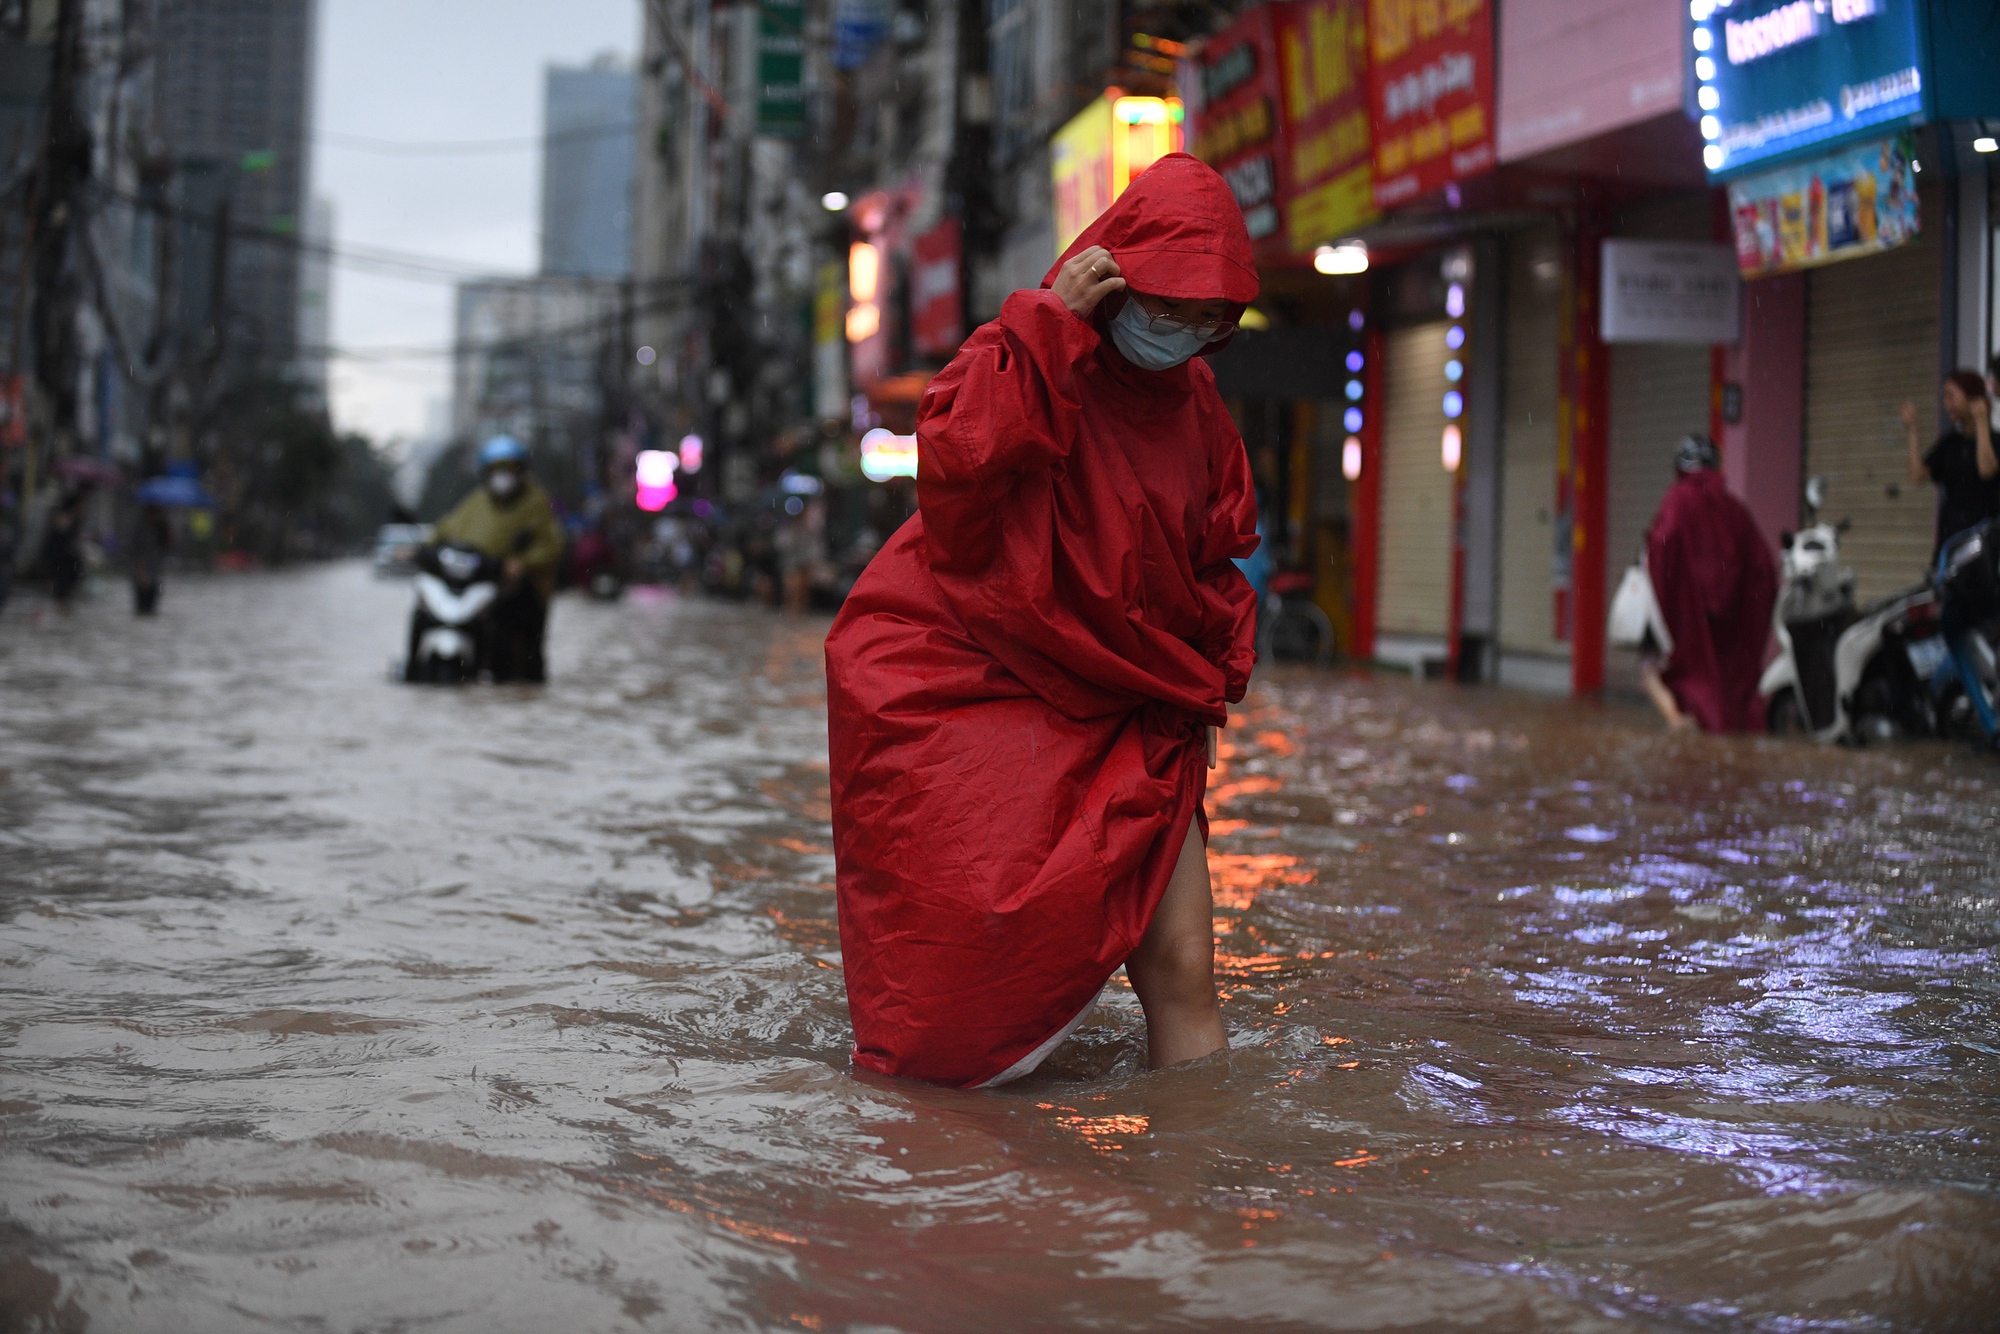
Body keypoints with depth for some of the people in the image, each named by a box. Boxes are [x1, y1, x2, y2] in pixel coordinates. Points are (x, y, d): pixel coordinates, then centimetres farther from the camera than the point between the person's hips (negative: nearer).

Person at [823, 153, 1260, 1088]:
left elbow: (1216, 561, 22)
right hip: (962, 687, -5)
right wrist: (1050, 321, -24)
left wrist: (1207, 691, 13)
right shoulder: (1028, 361, -6)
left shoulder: (1193, 403, 10)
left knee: (1183, 971, -4)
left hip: (1125, 712, 5)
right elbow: (956, 461, -28)